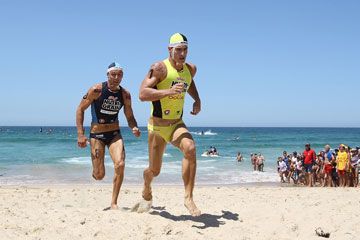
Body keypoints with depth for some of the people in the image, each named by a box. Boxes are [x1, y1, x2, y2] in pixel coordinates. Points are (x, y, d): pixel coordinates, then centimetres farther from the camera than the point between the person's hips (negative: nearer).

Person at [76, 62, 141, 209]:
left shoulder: (125, 94, -3)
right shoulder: (97, 90, -13)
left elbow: (129, 117, 7)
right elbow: (80, 110, -7)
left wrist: (134, 127, -16)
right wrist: (80, 134, -14)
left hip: (115, 134, 3)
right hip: (97, 134, -2)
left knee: (120, 165, -21)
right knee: (99, 176, -4)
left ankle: (114, 203, -5)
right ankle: (96, 169, 37)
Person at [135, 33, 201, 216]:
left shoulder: (191, 69, 3)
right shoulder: (159, 68, -15)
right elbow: (142, 94, -25)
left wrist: (197, 100, 10)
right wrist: (169, 91, -35)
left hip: (177, 124, 3)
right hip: (157, 125, -3)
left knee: (190, 148, -29)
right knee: (154, 170, 8)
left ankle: (188, 198, -21)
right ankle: (147, 194, 43)